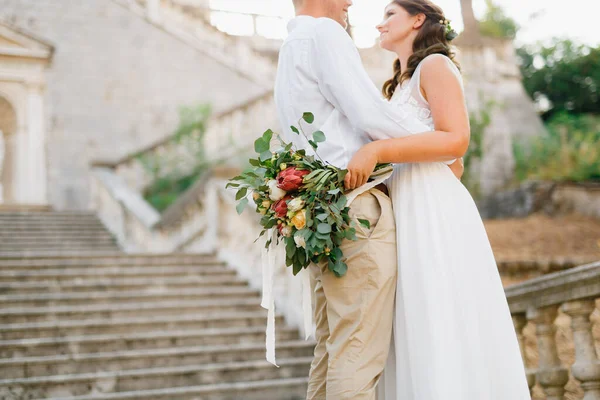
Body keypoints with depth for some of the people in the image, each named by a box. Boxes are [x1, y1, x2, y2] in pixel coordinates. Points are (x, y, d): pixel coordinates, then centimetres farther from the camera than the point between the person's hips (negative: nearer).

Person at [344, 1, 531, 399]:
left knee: (444, 330, -9)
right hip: (406, 214, 8)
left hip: (435, 210, -8)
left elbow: (455, 139, -15)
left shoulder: (435, 65, 0)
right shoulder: (401, 84, 25)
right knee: (418, 336, 4)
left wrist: (376, 150, -21)